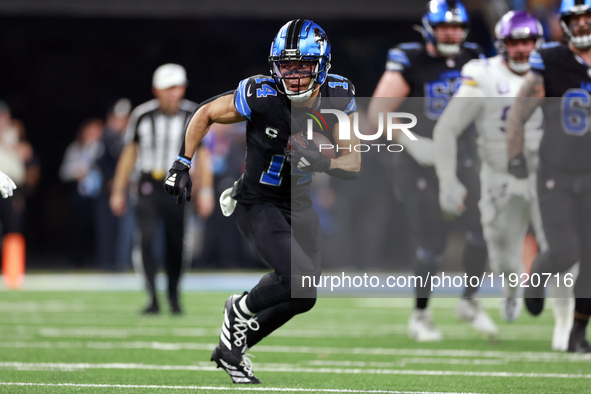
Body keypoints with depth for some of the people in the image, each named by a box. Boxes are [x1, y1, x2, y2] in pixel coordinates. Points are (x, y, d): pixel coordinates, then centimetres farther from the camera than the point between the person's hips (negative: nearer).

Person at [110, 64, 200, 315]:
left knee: (176, 246, 6)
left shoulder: (193, 116, -3)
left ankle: (174, 296, 26)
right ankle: (153, 298, -16)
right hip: (150, 186, -1)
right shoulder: (142, 116, -3)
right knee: (148, 238, -17)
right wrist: (118, 191, 7)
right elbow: (129, 153, 7)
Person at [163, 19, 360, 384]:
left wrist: (323, 163, -33)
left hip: (299, 206, 6)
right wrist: (183, 164, -7)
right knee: (302, 286, -23)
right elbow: (206, 114, -7)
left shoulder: (336, 98, -12)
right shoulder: (261, 96, -24)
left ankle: (232, 349, 34)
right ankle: (242, 309, 6)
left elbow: (354, 164, -13)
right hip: (258, 204, -6)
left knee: (300, 296, 15)